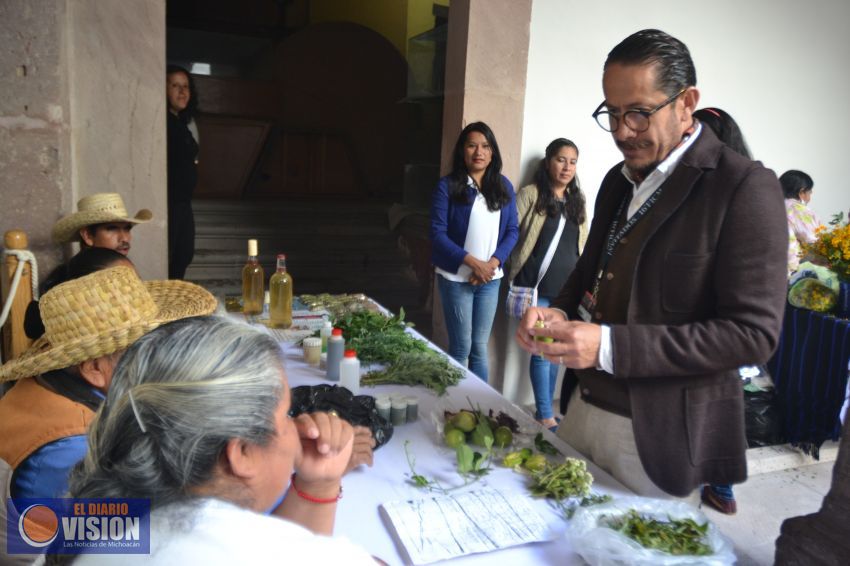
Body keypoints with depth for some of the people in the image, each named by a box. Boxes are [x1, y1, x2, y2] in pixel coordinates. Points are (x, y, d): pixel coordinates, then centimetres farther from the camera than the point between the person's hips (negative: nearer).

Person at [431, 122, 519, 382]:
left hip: (490, 279, 3)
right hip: (456, 278, -3)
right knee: (461, 347, 4)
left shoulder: (503, 186, 6)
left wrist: (492, 264, -9)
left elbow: (512, 230, 6)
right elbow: (437, 233, -11)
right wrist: (473, 263, -17)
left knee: (480, 346, 12)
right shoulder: (447, 186, -6)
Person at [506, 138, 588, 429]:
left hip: (568, 288, 5)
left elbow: (583, 243, 17)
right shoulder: (530, 194, -3)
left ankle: (545, 409, 24)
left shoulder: (578, 199, 13)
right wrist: (518, 270, -8)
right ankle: (545, 415, 9)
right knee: (542, 351, -2)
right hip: (538, 288, -5)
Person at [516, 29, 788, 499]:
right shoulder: (618, 179, 8)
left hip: (658, 432, -6)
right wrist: (558, 313, -5)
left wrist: (611, 345, -26)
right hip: (584, 407, 6)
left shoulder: (744, 188, -14)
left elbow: (753, 332, -19)